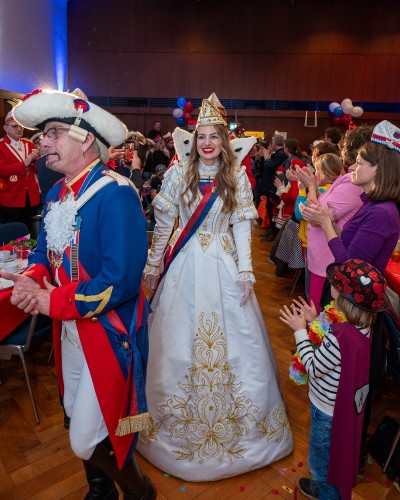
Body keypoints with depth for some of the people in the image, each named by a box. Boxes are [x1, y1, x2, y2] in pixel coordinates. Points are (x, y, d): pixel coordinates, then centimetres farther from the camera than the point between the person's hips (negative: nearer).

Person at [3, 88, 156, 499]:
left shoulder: (116, 194, -22)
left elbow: (120, 281, -28)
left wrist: (52, 302, -20)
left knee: (89, 440, 2)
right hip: (69, 330, 8)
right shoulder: (56, 195, 6)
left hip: (109, 334, -8)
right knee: (78, 420, 23)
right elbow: (44, 253, 12)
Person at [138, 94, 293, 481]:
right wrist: (152, 265, 3)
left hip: (224, 266, 1)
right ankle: (184, 422, 33)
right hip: (185, 265, 0)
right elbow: (164, 223, 2)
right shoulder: (178, 174, -1)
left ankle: (231, 416, 32)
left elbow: (241, 227, 1)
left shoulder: (237, 178, 0)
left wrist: (245, 271, -5)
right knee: (178, 340, 9)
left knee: (233, 338, 6)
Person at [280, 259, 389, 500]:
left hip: (329, 412, -8)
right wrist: (315, 322, -2)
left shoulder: (340, 337, -39)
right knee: (336, 453, 32)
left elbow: (313, 368, -25)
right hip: (348, 405, 8)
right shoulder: (363, 326, -12)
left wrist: (300, 330, -19)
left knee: (323, 457, 21)